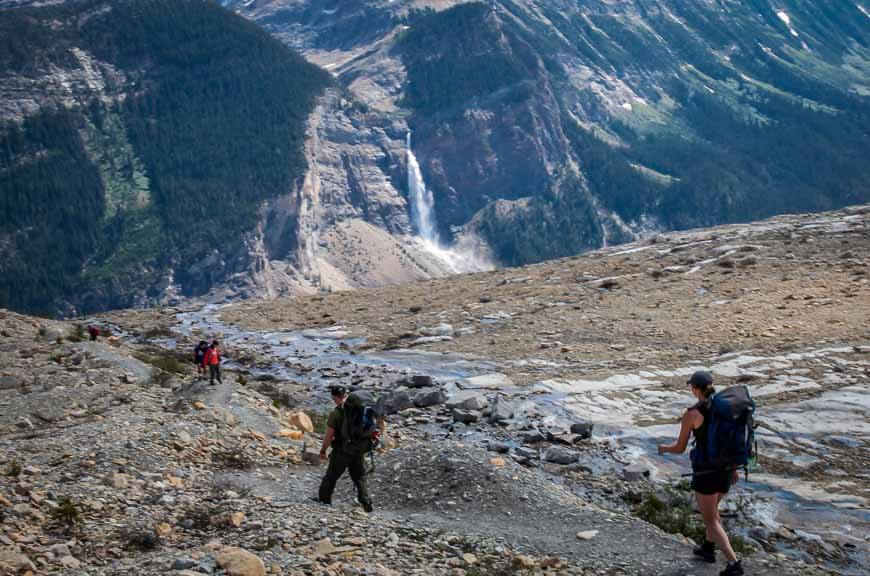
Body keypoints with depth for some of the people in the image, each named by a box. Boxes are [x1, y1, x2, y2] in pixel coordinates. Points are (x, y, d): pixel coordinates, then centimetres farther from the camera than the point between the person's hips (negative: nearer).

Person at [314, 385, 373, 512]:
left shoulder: (335, 413, -15)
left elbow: (329, 435, -12)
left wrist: (323, 450, 1)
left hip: (342, 451, -4)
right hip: (359, 451, 4)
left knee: (331, 477, 13)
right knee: (360, 477, 14)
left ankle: (324, 499, 24)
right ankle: (366, 503, 7)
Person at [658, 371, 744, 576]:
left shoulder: (691, 414, -17)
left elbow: (680, 448, -10)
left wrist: (664, 448, 13)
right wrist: (734, 468, 18)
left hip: (705, 471, -6)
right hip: (725, 467, 6)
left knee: (710, 520, 8)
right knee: (712, 507, 32)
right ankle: (708, 549, 45)